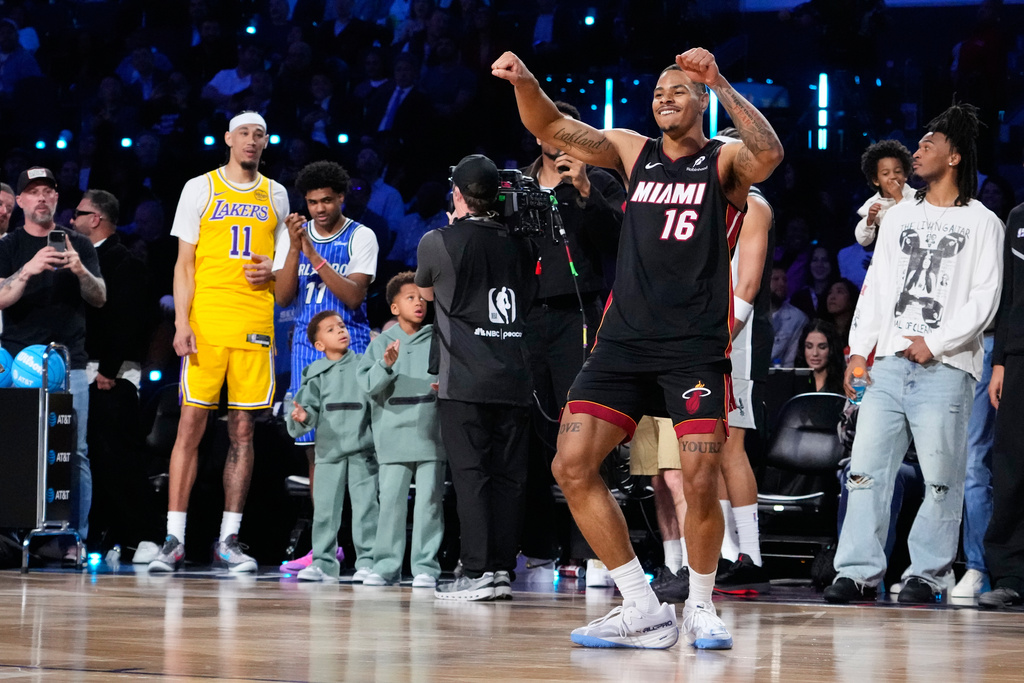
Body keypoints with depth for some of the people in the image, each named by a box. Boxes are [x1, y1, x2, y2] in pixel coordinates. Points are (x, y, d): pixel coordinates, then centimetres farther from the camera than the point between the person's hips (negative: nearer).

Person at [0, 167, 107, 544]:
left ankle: (76, 537, -7)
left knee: (76, 453, -7)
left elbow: (100, 298, 5)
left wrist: (81, 271, -16)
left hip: (69, 362, 1)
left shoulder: (79, 244, 13)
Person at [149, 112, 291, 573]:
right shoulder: (200, 189, 6)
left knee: (242, 431, 2)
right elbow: (184, 263, 2)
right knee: (191, 424, -6)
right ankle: (174, 540, -4)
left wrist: (273, 271, -3)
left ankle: (228, 540, 7)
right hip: (206, 323, -3)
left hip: (255, 325, 3)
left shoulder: (275, 196, 14)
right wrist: (181, 323, -8)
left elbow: (285, 266, 21)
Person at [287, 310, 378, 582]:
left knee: (365, 506, -3)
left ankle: (367, 561, 2)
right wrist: (301, 417, -20)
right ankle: (324, 562, 10)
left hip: (363, 449, -1)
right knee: (325, 508, 3)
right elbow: (309, 405, 0)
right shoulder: (315, 374, 7)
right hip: (329, 448, 1)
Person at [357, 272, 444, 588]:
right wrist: (385, 365, -18)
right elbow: (368, 383, -1)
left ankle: (425, 566, 2)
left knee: (429, 500, -2)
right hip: (393, 436, 0)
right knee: (391, 500, -1)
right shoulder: (382, 343, 7)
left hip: (431, 434, 0)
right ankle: (386, 565, 5)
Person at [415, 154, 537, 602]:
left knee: (470, 473, -4)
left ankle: (478, 571, -9)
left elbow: (425, 292, 18)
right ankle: (502, 568, 5)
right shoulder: (519, 245, 11)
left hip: (464, 380, -4)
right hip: (514, 379, 4)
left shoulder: (437, 242, -1)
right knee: (507, 476, 6)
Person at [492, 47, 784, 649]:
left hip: (696, 347, -4)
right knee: (572, 465, -7)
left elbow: (769, 155, -21)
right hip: (625, 341, 4)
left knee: (700, 481, -14)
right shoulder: (633, 152, 14)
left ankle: (701, 607, 11)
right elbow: (552, 128, 4)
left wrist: (722, 84, -29)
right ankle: (643, 610, 1)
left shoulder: (724, 160, 2)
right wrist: (525, 82, -16)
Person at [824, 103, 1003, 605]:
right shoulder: (899, 216, 19)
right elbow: (876, 287, 17)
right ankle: (859, 571, -2)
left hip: (945, 368, -4)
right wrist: (858, 351, 8)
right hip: (888, 362, 4)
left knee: (941, 479, -5)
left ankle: (926, 574, 3)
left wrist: (935, 343, -11)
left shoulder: (981, 223, 4)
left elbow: (984, 299, -3)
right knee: (866, 469, -3)